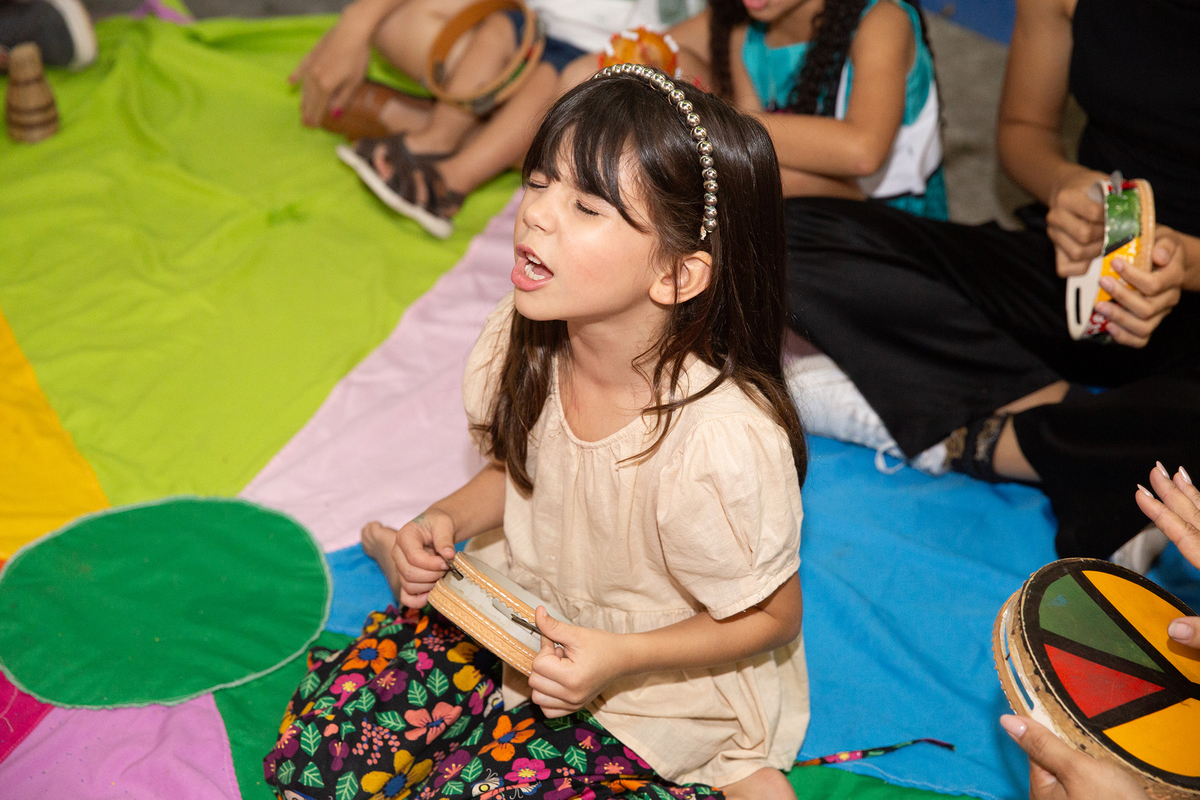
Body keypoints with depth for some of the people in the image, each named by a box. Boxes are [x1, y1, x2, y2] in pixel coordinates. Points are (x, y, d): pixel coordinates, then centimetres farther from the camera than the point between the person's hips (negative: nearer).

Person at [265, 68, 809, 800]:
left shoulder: (720, 444, -33)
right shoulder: (526, 339, -14)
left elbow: (772, 615, -16)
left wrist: (618, 656, -26)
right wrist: (447, 522, -12)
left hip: (663, 678, -5)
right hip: (531, 608, 5)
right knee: (326, 724, -5)